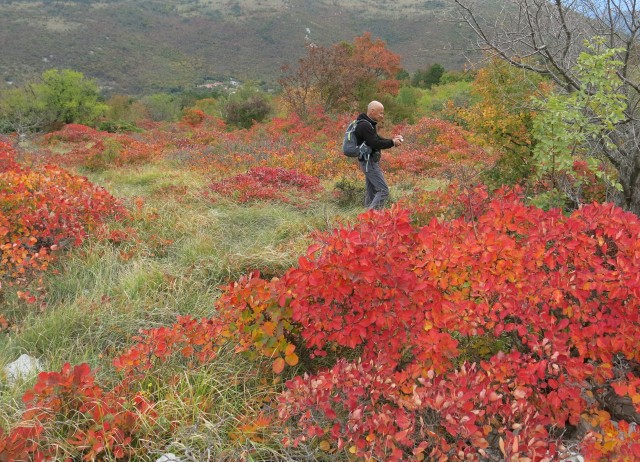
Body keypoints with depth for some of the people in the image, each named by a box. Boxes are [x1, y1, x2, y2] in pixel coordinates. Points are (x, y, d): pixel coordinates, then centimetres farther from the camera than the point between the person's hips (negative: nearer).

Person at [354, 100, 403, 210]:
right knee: (383, 190, -13)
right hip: (369, 162, -11)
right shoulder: (365, 126, -19)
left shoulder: (368, 124, 14)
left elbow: (377, 139, 20)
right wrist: (392, 143, -12)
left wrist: (392, 140, 5)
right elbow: (375, 144, -24)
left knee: (372, 191, 14)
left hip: (370, 162, 11)